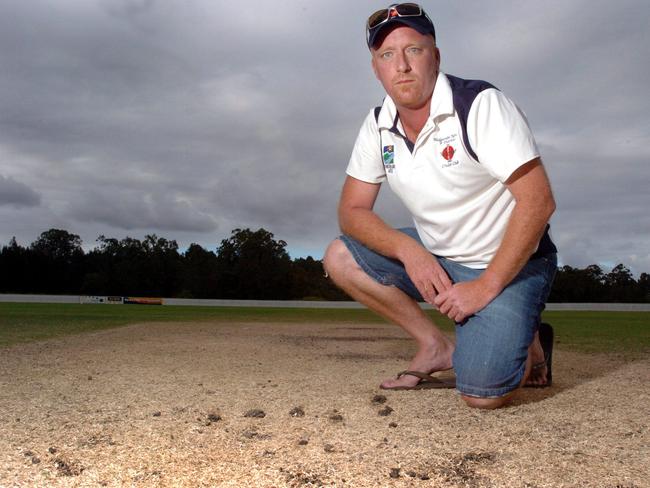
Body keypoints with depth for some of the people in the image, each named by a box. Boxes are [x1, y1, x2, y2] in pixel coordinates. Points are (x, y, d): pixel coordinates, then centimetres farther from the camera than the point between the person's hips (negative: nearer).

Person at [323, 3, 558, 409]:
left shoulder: (481, 104, -20)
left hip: (509, 264, -6)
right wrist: (408, 249, -21)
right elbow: (352, 210, -2)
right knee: (340, 258, -9)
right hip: (436, 258, 6)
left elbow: (538, 202, -24)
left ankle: (526, 346, 12)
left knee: (482, 392, -24)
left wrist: (485, 288, -25)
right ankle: (438, 348, 1)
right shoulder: (378, 127, -2)